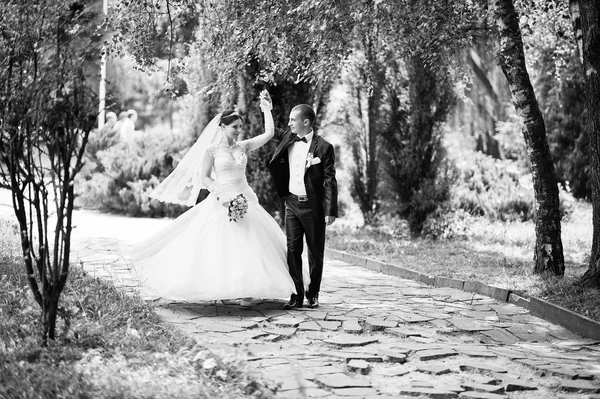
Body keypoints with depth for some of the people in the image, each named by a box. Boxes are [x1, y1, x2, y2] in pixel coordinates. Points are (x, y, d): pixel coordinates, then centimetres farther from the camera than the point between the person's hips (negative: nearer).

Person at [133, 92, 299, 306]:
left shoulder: (243, 146, 7)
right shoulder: (212, 150, -4)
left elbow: (269, 133, 5)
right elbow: (204, 178, -5)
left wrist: (266, 110, 2)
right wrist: (221, 195, -17)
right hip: (221, 203, -4)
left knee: (247, 246, 0)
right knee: (220, 247, -3)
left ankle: (245, 290, 6)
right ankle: (220, 289, 8)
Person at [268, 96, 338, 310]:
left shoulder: (323, 147, -10)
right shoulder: (288, 139, 5)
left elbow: (330, 181, -11)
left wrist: (331, 211, -15)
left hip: (313, 206, -4)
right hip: (292, 203, 4)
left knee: (315, 252, 7)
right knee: (293, 251, 2)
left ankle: (313, 294, 19)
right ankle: (297, 295, 7)